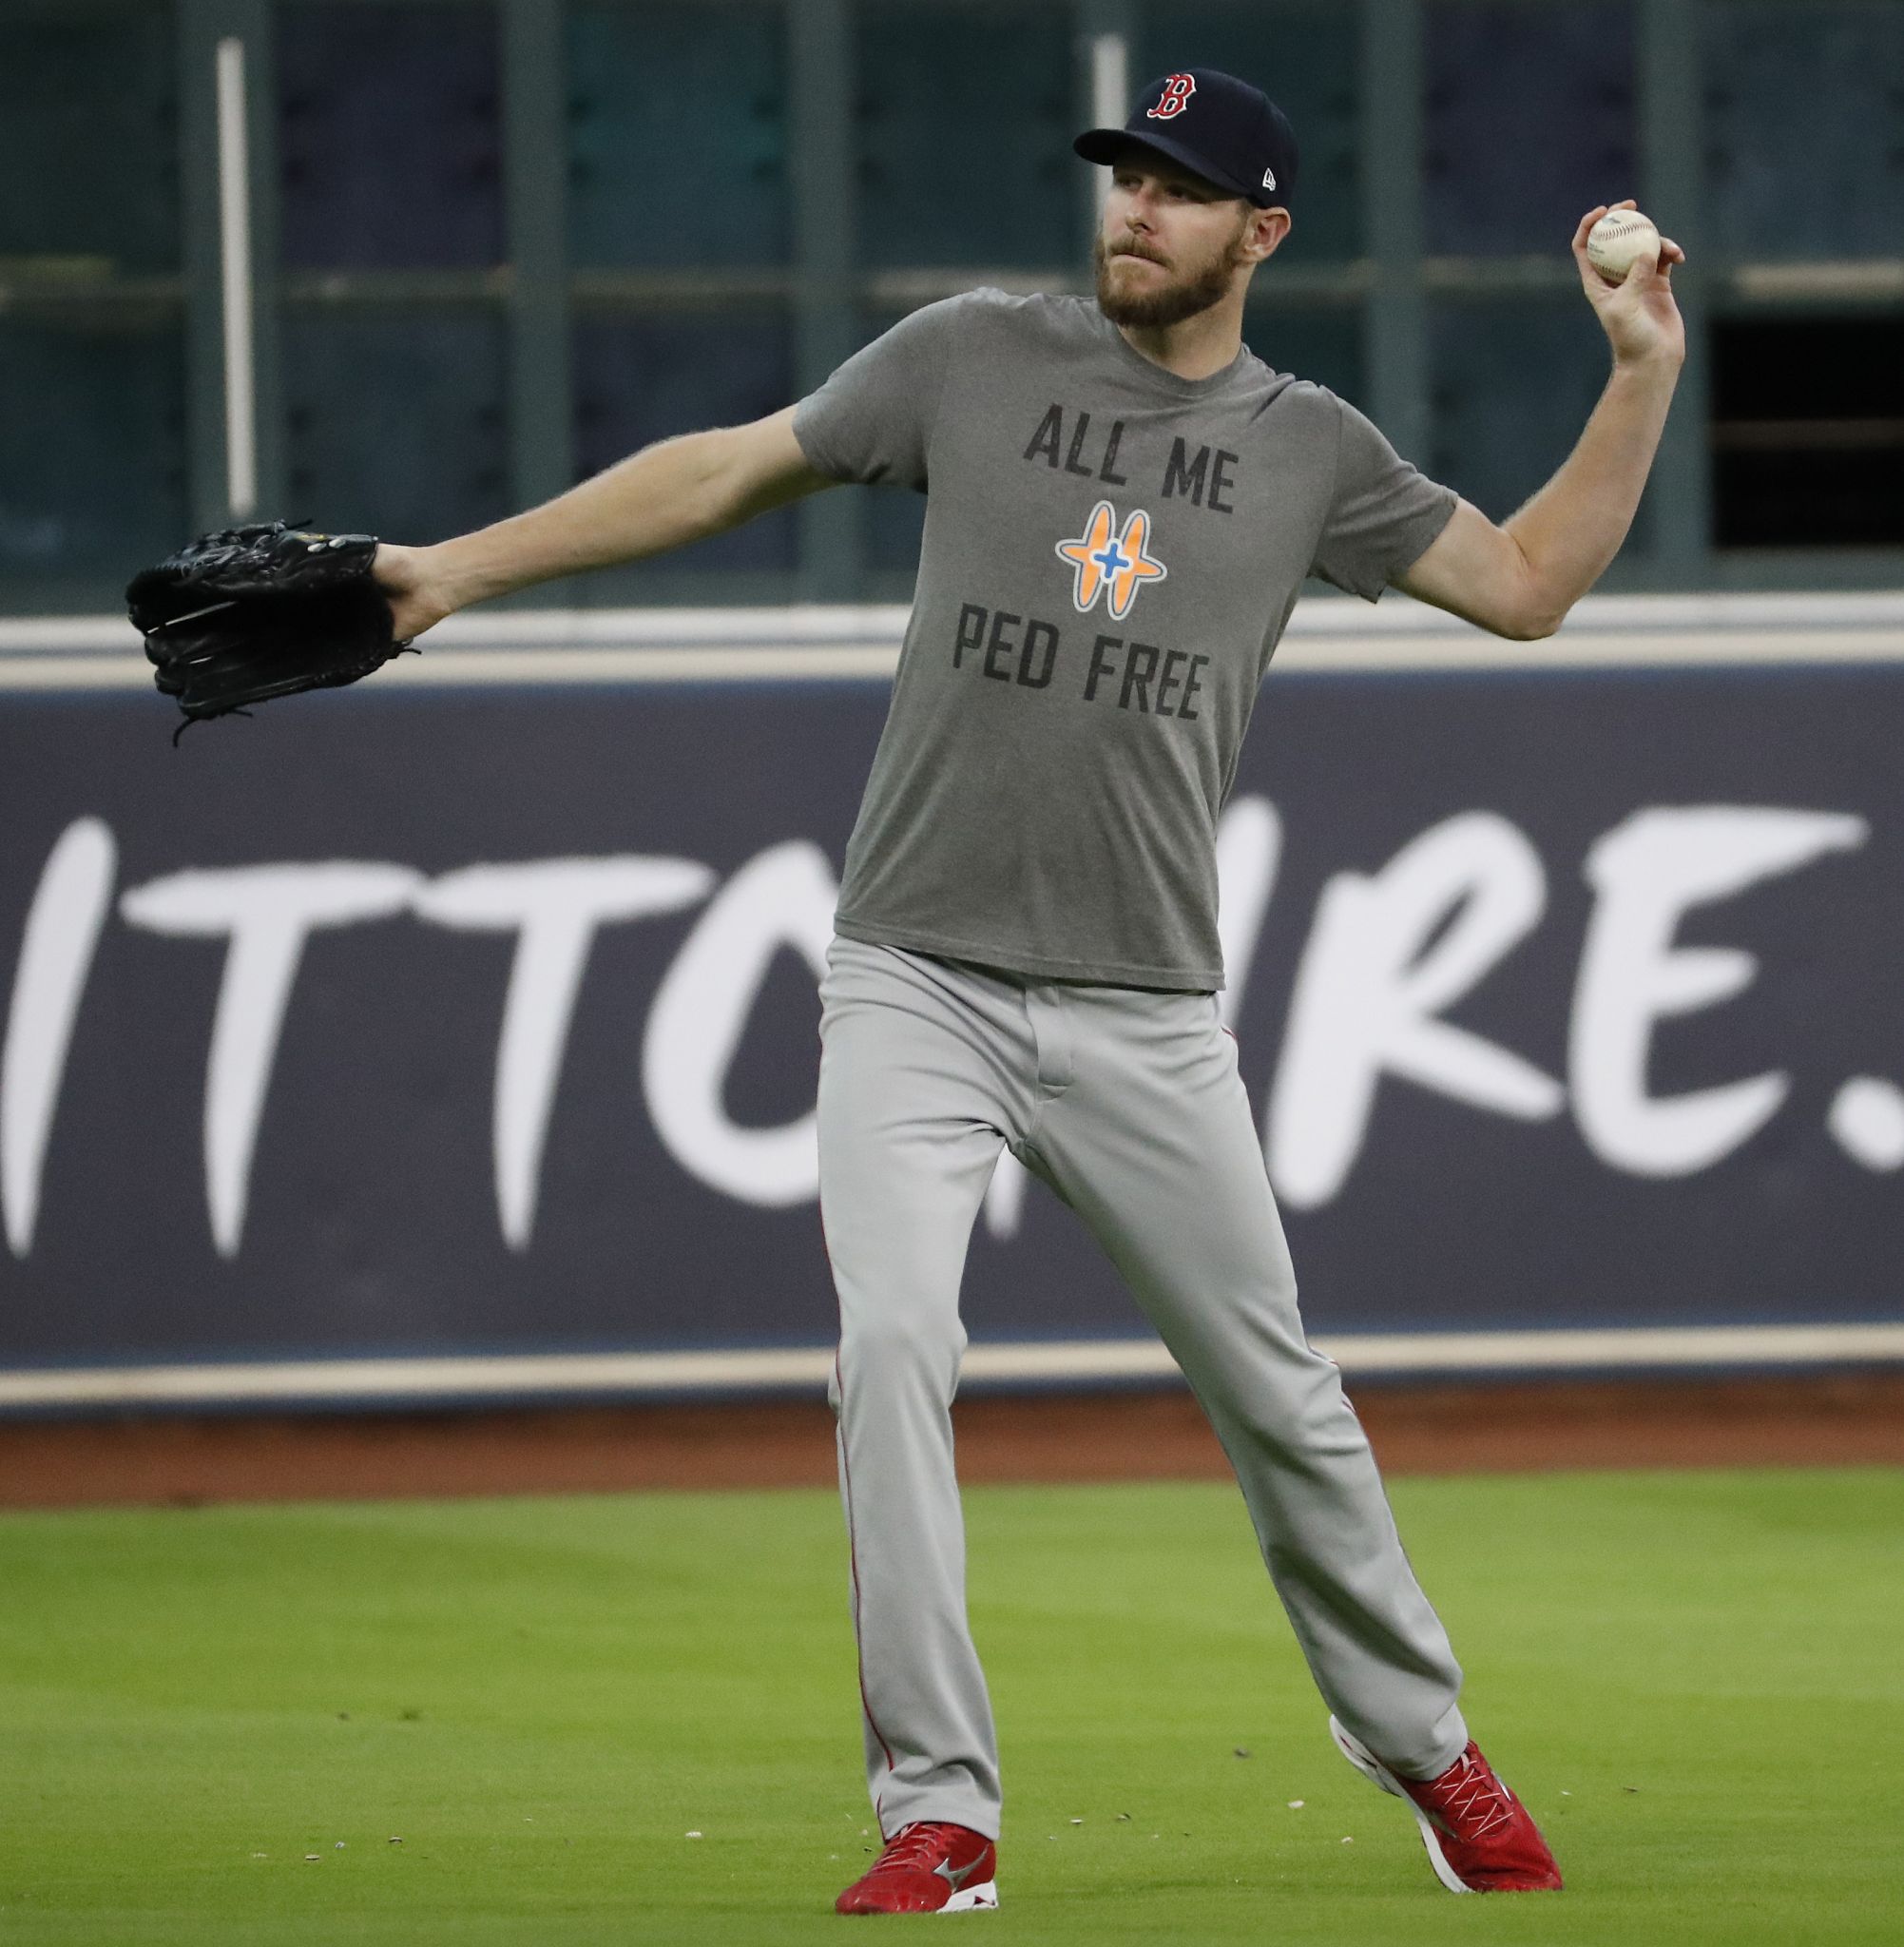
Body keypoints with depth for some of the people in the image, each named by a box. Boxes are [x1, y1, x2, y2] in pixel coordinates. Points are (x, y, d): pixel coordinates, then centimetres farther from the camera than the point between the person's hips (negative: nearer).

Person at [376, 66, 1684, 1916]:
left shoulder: (1310, 448, 7)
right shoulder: (977, 357, 4)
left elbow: (1527, 584, 12)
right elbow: (727, 468, 9)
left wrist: (1644, 373, 2)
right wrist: (469, 562, 5)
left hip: (1146, 1017, 1)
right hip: (916, 991, -1)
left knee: (1276, 1395, 6)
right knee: (893, 1346, -19)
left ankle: (1419, 1744, 28)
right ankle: (938, 1814, -15)